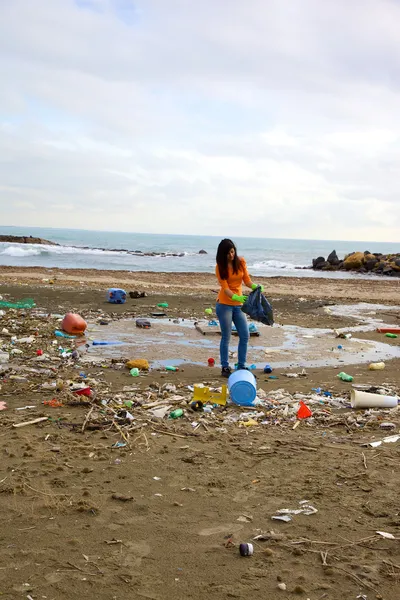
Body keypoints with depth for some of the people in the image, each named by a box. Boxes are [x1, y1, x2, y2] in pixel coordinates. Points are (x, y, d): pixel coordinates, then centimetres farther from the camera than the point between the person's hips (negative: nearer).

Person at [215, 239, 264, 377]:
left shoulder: (241, 262, 0)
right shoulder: (220, 267, -9)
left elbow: (247, 280, 1)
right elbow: (225, 287, -17)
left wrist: (255, 286, -21)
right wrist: (236, 297, -35)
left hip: (238, 304, 4)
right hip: (224, 305, -4)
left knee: (245, 336, 3)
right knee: (226, 337, 0)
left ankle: (241, 366, 14)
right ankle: (225, 367, 10)